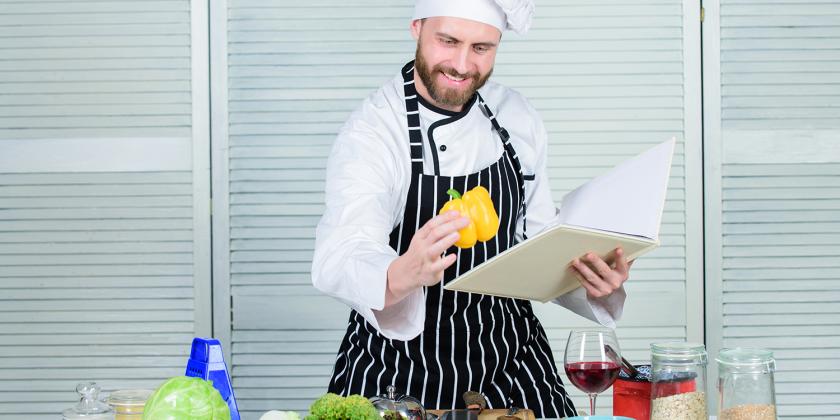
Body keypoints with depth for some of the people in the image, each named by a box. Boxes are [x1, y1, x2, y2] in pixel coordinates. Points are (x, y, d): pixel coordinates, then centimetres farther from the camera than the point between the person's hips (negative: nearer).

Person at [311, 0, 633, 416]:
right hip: (399, 376, -4)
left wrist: (590, 280, -13)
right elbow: (338, 261, -33)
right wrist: (402, 276, -56)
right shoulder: (370, 132, -17)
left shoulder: (518, 119, 1)